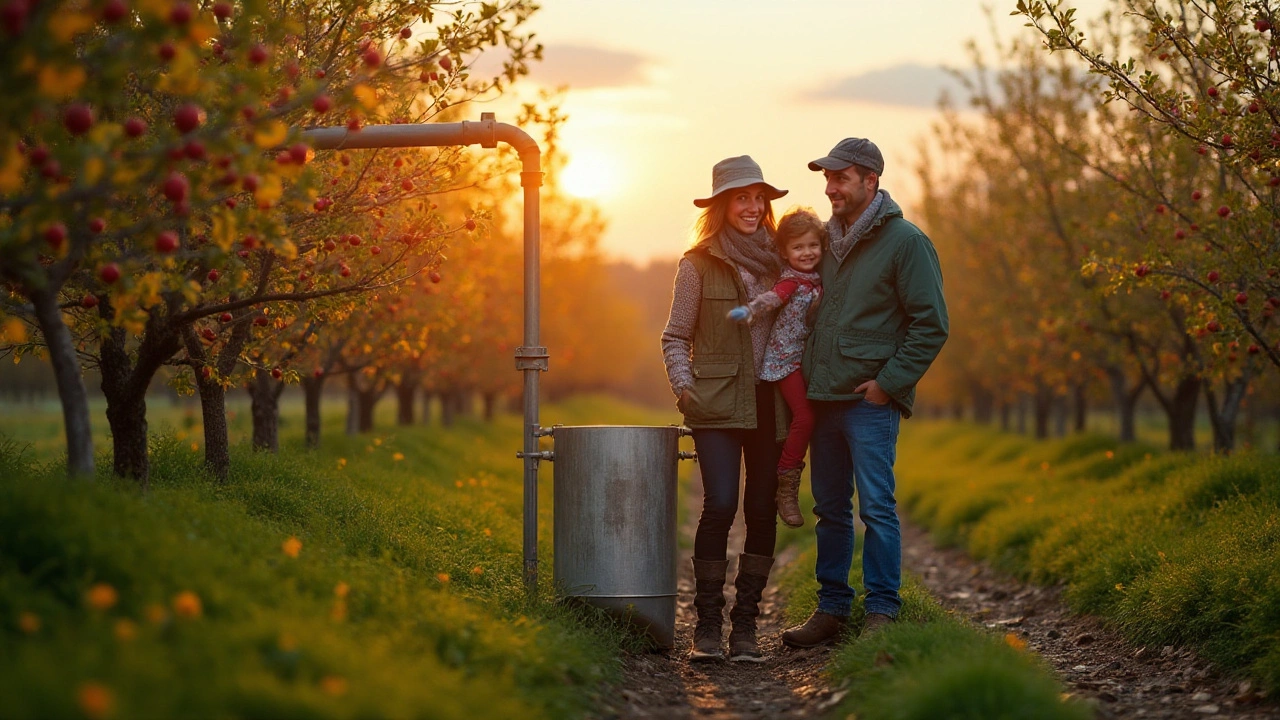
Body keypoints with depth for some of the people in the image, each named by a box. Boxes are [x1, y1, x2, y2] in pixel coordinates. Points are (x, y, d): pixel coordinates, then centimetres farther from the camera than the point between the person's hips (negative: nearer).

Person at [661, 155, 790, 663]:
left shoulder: (779, 260, 11)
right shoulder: (698, 265, 2)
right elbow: (675, 337, 6)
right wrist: (683, 386, -8)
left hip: (771, 404, 4)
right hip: (718, 404, -3)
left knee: (762, 511, 1)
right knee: (720, 505, -16)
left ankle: (745, 625, 10)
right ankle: (707, 625, -5)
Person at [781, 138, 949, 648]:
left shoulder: (905, 242, -6)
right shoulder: (829, 239, 14)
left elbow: (931, 325, -9)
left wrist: (889, 382, -13)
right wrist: (809, 373, 12)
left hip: (871, 400, -7)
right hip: (823, 397, 7)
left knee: (876, 506, -6)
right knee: (830, 509, 11)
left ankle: (882, 612, 1)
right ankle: (832, 609, 18)